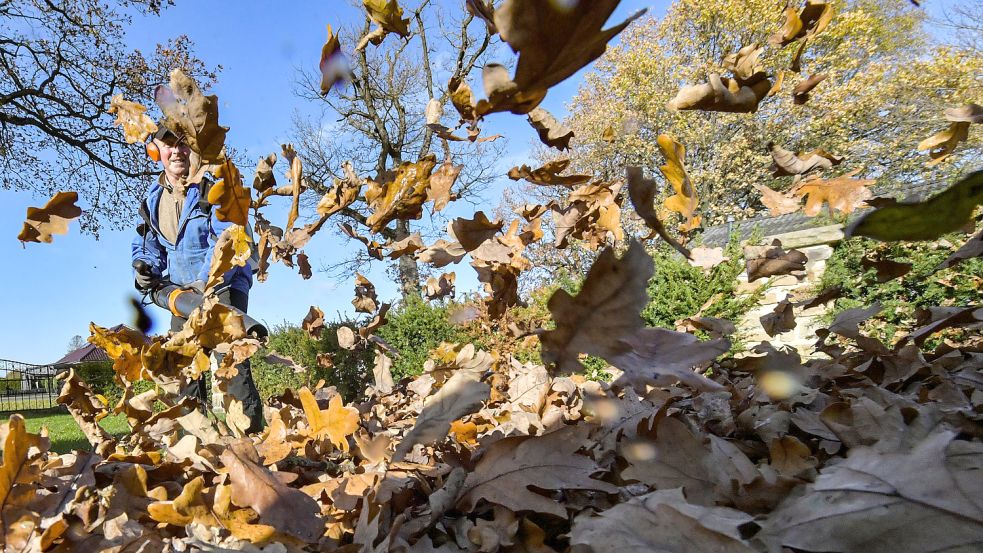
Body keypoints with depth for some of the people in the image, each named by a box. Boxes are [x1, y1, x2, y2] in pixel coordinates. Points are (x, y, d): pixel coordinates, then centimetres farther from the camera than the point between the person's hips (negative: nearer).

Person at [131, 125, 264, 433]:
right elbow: (146, 244, 20)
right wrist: (146, 270, -1)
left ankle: (250, 432, -17)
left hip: (223, 286, -7)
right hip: (183, 292, 7)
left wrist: (208, 281, -34)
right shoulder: (152, 198, 9)